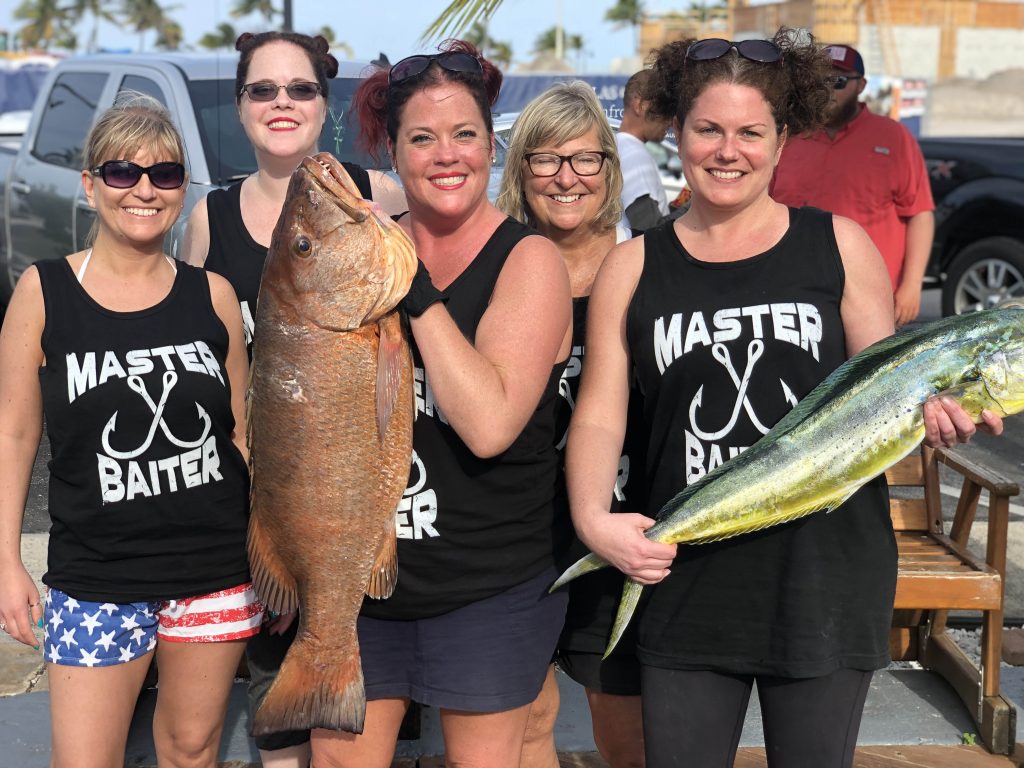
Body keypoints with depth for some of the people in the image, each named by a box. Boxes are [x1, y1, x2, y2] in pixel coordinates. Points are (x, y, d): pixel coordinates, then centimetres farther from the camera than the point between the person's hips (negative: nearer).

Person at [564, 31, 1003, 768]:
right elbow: (600, 413, -1)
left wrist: (930, 414, -17)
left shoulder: (839, 245, 2)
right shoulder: (633, 267, 4)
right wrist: (593, 519, -17)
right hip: (686, 580, 1)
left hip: (825, 575, 0)